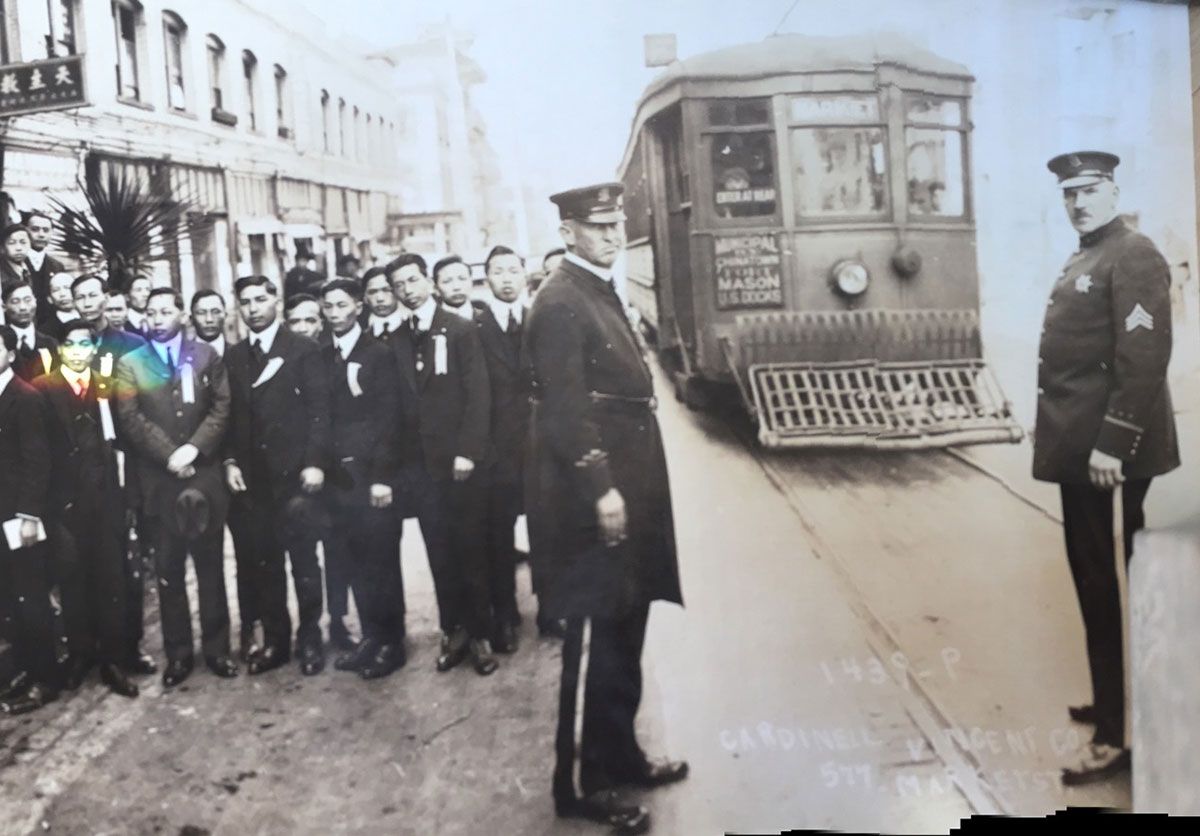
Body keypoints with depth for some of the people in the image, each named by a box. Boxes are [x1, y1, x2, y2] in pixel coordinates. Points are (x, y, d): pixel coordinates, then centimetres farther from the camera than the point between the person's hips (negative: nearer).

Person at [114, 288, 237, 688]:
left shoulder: (207, 356, 8)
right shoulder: (130, 363, 7)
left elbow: (221, 409, 0)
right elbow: (131, 419, -4)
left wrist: (193, 449, -14)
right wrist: (170, 455, -14)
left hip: (205, 476, 0)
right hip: (159, 480, 0)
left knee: (211, 568, 7)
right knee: (169, 571, 5)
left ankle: (217, 648, 16)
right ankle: (178, 653, 14)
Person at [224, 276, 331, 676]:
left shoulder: (303, 349, 1)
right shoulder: (232, 357, 14)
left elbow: (319, 409, -5)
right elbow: (228, 415, 12)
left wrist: (315, 462, -12)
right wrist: (230, 461, 1)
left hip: (295, 472, -4)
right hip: (251, 477, 4)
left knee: (303, 559, 1)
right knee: (261, 562, 6)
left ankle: (310, 638, 12)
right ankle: (274, 639, 16)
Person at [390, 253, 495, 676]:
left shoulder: (461, 330, -1)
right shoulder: (396, 340, 10)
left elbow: (478, 394, -7)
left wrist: (467, 451, -15)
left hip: (458, 459, -3)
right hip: (420, 462, 3)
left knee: (469, 550, 2)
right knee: (439, 553, 6)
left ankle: (480, 634, 12)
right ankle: (453, 631, 16)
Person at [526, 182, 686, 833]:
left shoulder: (601, 291, 16)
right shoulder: (561, 302, -15)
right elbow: (565, 408, -22)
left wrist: (622, 487, 19)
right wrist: (600, 488, -25)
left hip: (622, 490, 10)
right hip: (590, 499, -10)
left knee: (622, 634, 18)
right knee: (593, 639, -3)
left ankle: (619, 755, 31)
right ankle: (581, 784, 9)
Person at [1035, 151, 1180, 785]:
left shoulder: (1134, 256, -12)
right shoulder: (1082, 261, 17)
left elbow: (1145, 358, -20)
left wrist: (1113, 442, -24)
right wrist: (1053, 427, 17)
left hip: (1108, 450, -9)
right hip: (1079, 447, 9)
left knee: (1106, 586, -5)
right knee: (1093, 580, 17)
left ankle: (1117, 735, 2)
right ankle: (1113, 702, 31)